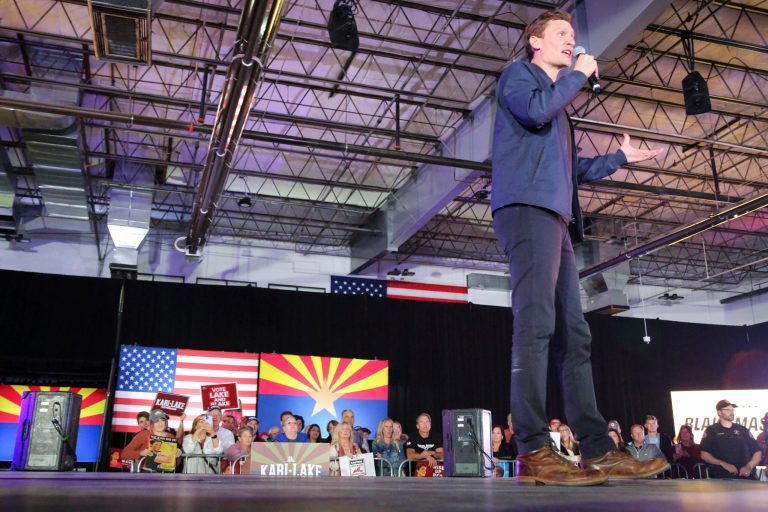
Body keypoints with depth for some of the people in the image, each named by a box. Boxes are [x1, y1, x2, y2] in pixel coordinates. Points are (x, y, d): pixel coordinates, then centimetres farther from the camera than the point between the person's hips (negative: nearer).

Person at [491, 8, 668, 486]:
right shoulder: (519, 73, 12)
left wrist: (621, 157, 33)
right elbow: (534, 111, -12)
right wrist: (579, 74, 3)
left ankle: (598, 450, 1)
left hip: (555, 214, 9)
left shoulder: (558, 98, 34)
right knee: (536, 324, -20)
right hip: (527, 206, -9)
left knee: (573, 333, 1)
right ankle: (534, 451, -22)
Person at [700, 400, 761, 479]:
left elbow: (757, 452, 14)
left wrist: (749, 466, -4)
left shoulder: (743, 430, 14)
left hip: (744, 477, 2)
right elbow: (704, 455, -4)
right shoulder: (711, 430, 5)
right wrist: (724, 464, -15)